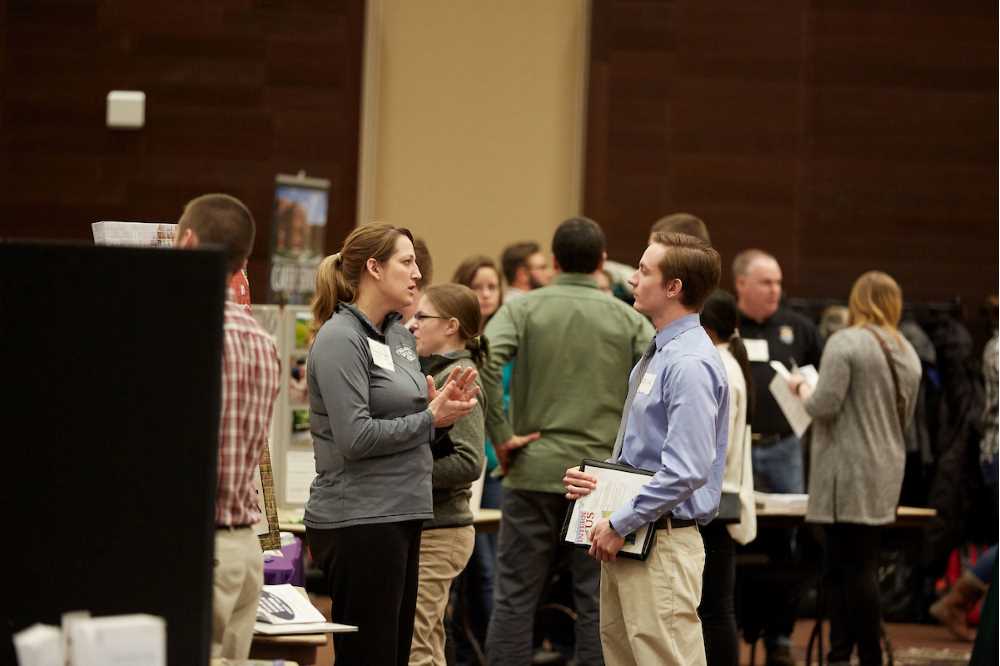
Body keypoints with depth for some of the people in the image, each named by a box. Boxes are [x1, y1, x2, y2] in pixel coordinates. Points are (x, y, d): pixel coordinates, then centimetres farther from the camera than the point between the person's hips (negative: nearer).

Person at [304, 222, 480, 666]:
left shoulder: (400, 336, 14)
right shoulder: (340, 339, -13)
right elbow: (355, 437, -20)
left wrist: (441, 411, 2)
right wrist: (430, 418, -12)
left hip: (400, 514, 9)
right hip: (359, 519, -9)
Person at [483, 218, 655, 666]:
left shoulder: (523, 309, 1)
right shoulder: (629, 320, 4)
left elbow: (483, 363, -17)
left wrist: (501, 435, -10)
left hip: (534, 472, 0)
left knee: (515, 598, 5)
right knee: (597, 603, 5)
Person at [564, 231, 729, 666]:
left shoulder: (690, 364, -18)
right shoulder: (656, 355, 14)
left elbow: (686, 470, -25)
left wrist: (619, 524, -19)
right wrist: (593, 480, 6)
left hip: (661, 543, -10)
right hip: (626, 539, 10)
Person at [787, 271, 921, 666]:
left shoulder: (845, 343, -10)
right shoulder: (907, 353, 13)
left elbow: (824, 405, -15)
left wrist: (801, 388, 3)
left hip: (848, 472, -7)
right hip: (887, 470, 7)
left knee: (855, 567, -5)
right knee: (840, 567, 13)